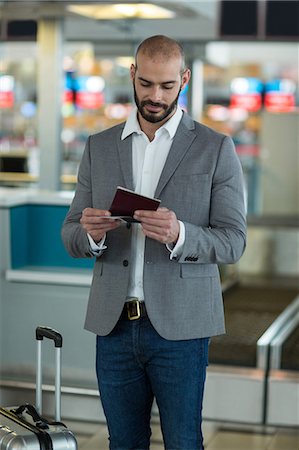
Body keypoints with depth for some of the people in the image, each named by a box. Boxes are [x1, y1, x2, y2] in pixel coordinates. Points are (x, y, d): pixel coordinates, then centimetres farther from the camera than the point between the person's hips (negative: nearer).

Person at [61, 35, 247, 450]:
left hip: (179, 325, -3)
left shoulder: (215, 149, -1)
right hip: (113, 323, 3)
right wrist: (91, 233, -17)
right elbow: (71, 236, 8)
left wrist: (178, 235, -25)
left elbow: (233, 242, -5)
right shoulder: (99, 147, 8)